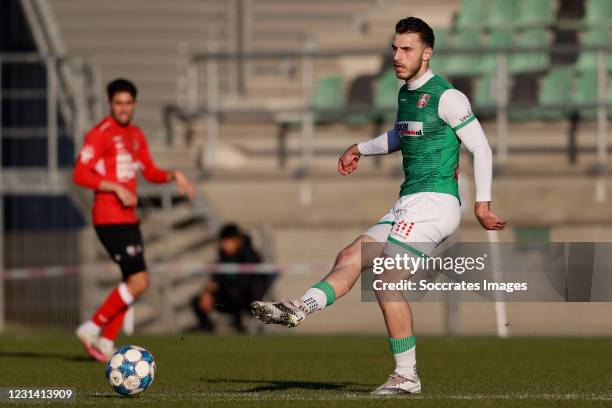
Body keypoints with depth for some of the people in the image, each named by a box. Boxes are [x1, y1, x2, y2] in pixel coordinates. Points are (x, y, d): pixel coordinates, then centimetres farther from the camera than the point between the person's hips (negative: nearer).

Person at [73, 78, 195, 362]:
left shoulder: (135, 135, 15)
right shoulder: (100, 134, -11)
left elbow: (149, 172, 25)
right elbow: (80, 175, -17)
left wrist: (173, 176, 7)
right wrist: (117, 188, -21)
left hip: (128, 219, 9)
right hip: (109, 219, -9)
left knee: (132, 282, 10)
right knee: (139, 281, -15)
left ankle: (106, 342, 15)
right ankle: (92, 328, -5)